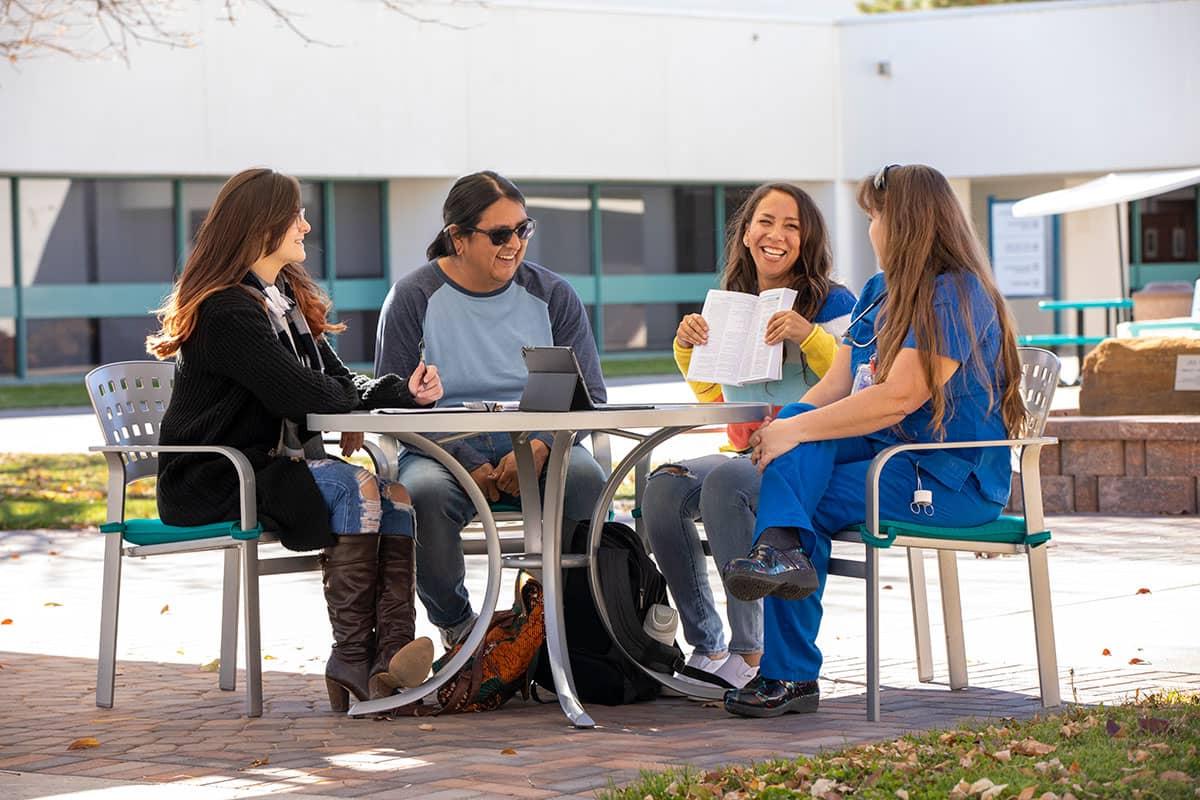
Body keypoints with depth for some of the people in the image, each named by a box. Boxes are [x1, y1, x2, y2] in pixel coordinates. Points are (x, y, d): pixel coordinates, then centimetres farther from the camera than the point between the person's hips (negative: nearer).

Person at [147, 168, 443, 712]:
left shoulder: (289, 298, 18)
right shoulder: (226, 311, -13)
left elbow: (339, 381, 12)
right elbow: (300, 393, -20)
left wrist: (402, 392, -7)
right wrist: (356, 415, -2)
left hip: (275, 466, 8)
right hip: (213, 483, -8)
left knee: (397, 488, -17)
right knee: (354, 485, -29)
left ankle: (390, 653, -32)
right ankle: (352, 657, -29)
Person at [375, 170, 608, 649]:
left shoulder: (552, 295, 7)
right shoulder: (413, 299, 0)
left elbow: (589, 395, 4)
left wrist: (540, 445, -18)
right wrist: (468, 465, -17)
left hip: (536, 451, 1)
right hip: (445, 450, -1)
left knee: (585, 479, -31)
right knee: (425, 492, -35)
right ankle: (455, 625, -13)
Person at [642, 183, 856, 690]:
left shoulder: (832, 303, 0)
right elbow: (713, 396, 27)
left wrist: (809, 336, -22)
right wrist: (687, 349, 9)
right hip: (745, 454, 6)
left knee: (724, 483, -35)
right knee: (664, 487, -23)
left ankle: (749, 651, -27)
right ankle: (705, 645, -15)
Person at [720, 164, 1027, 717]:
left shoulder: (957, 297, -13)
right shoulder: (878, 293, 17)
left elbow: (899, 397, -23)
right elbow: (836, 385, 9)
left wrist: (794, 432, -23)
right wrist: (781, 426, -11)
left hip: (950, 481, -8)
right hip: (887, 455, 8)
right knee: (797, 434, -18)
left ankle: (789, 675, -21)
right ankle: (781, 546, -36)